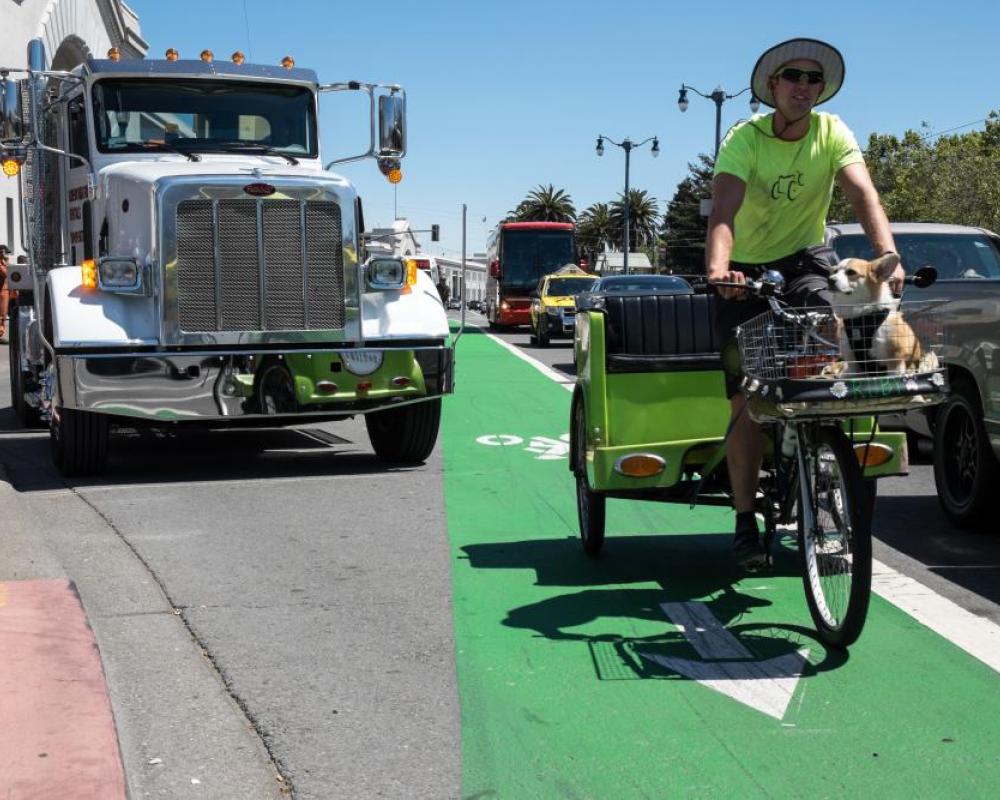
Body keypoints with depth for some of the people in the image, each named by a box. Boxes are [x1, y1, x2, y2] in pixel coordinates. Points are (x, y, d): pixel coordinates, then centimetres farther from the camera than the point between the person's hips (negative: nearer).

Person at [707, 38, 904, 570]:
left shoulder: (833, 133, -10)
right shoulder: (745, 138, -16)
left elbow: (862, 193, -24)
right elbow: (724, 207, -32)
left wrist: (887, 255, -43)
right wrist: (718, 267, -51)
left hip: (804, 260, 2)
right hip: (748, 271, -2)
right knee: (746, 401, -5)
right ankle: (745, 521, 6)